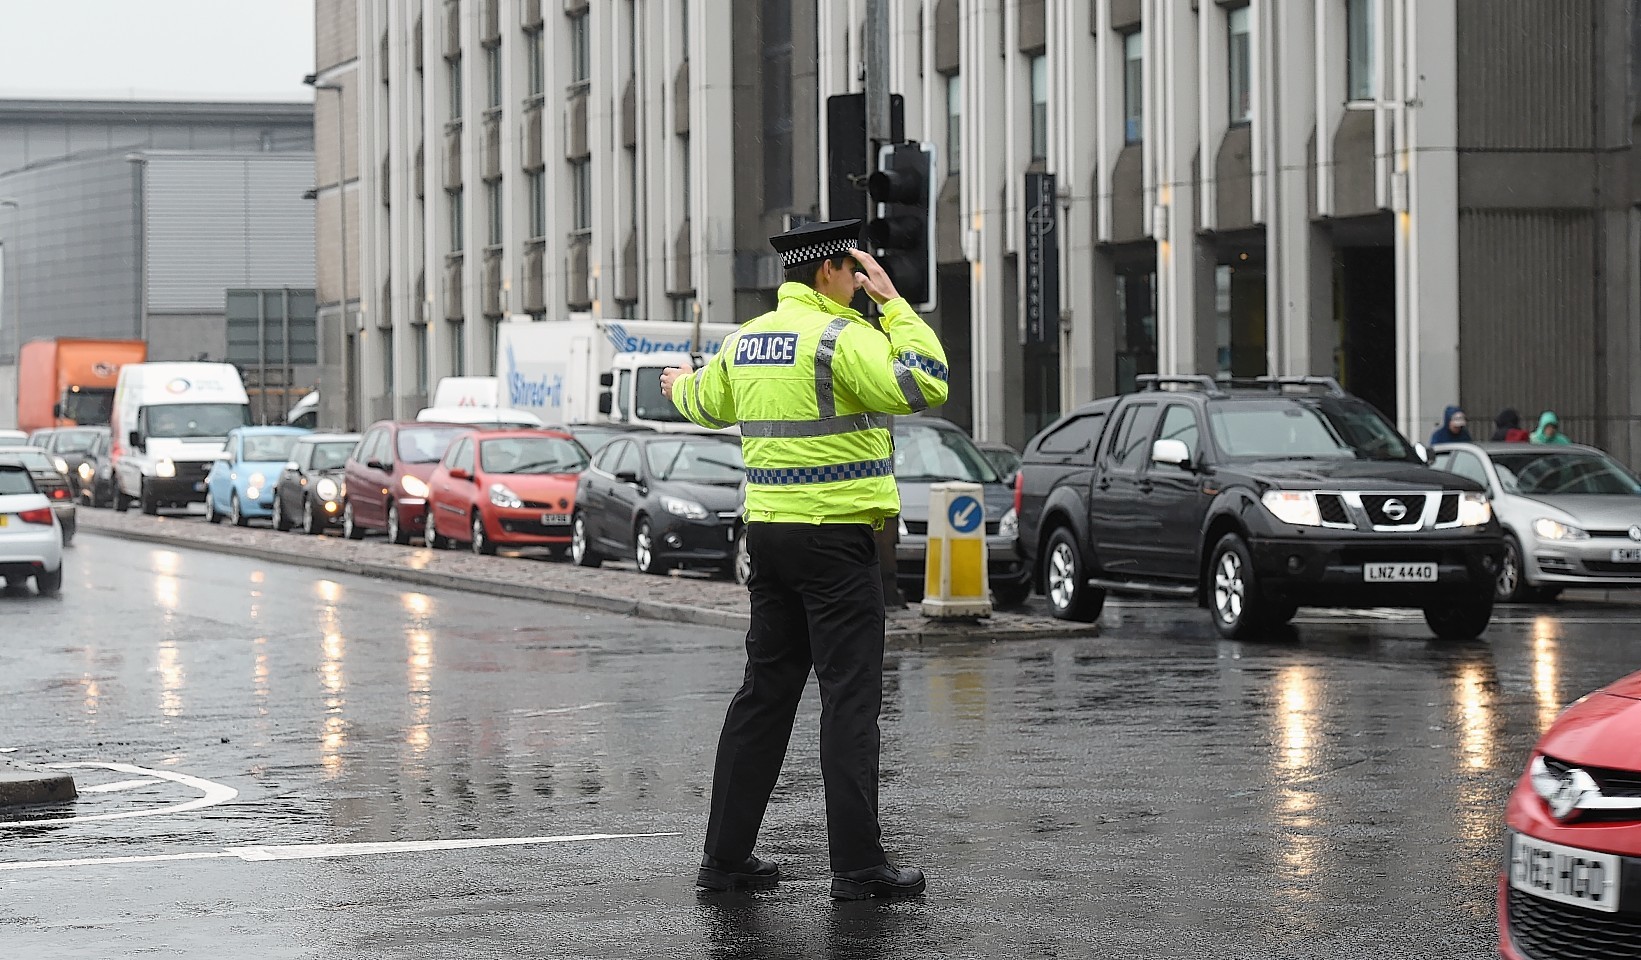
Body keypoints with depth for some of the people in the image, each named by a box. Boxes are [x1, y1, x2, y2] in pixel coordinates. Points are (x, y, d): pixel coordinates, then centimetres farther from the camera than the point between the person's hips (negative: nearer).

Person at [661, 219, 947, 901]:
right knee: (850, 699, -5)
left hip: (769, 531, 8)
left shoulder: (748, 339, 12)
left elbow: (706, 404, 30)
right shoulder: (840, 335, -13)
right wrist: (895, 304, -11)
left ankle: (726, 854, 15)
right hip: (835, 535, -8)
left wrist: (681, 387, 55)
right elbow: (924, 385, -23)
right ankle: (857, 864, -6)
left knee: (765, 693, 13)